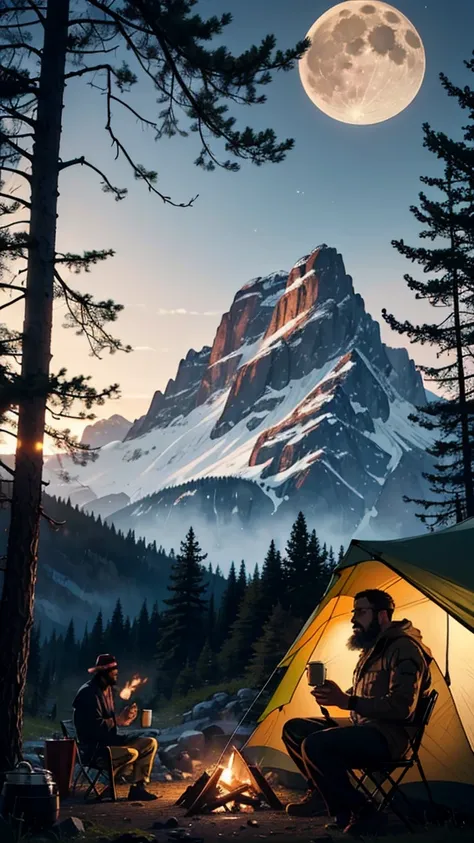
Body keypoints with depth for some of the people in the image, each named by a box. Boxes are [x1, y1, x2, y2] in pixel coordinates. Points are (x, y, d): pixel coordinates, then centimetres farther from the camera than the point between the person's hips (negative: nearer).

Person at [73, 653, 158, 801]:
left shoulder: (107, 690, 12)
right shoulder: (89, 693, -18)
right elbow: (95, 726, -26)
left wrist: (123, 719, -4)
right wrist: (119, 719, -23)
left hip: (108, 742, 10)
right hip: (93, 749, -10)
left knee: (150, 743, 0)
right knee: (132, 753, -32)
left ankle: (138, 788, -2)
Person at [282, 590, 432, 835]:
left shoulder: (404, 648, -14)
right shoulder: (373, 647, 17)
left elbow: (401, 707, -24)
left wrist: (348, 702, -28)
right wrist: (339, 697, 3)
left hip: (387, 737, -10)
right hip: (363, 727, 10)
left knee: (315, 745, -30)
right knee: (294, 730, 7)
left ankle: (360, 814, -16)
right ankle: (322, 794, 13)